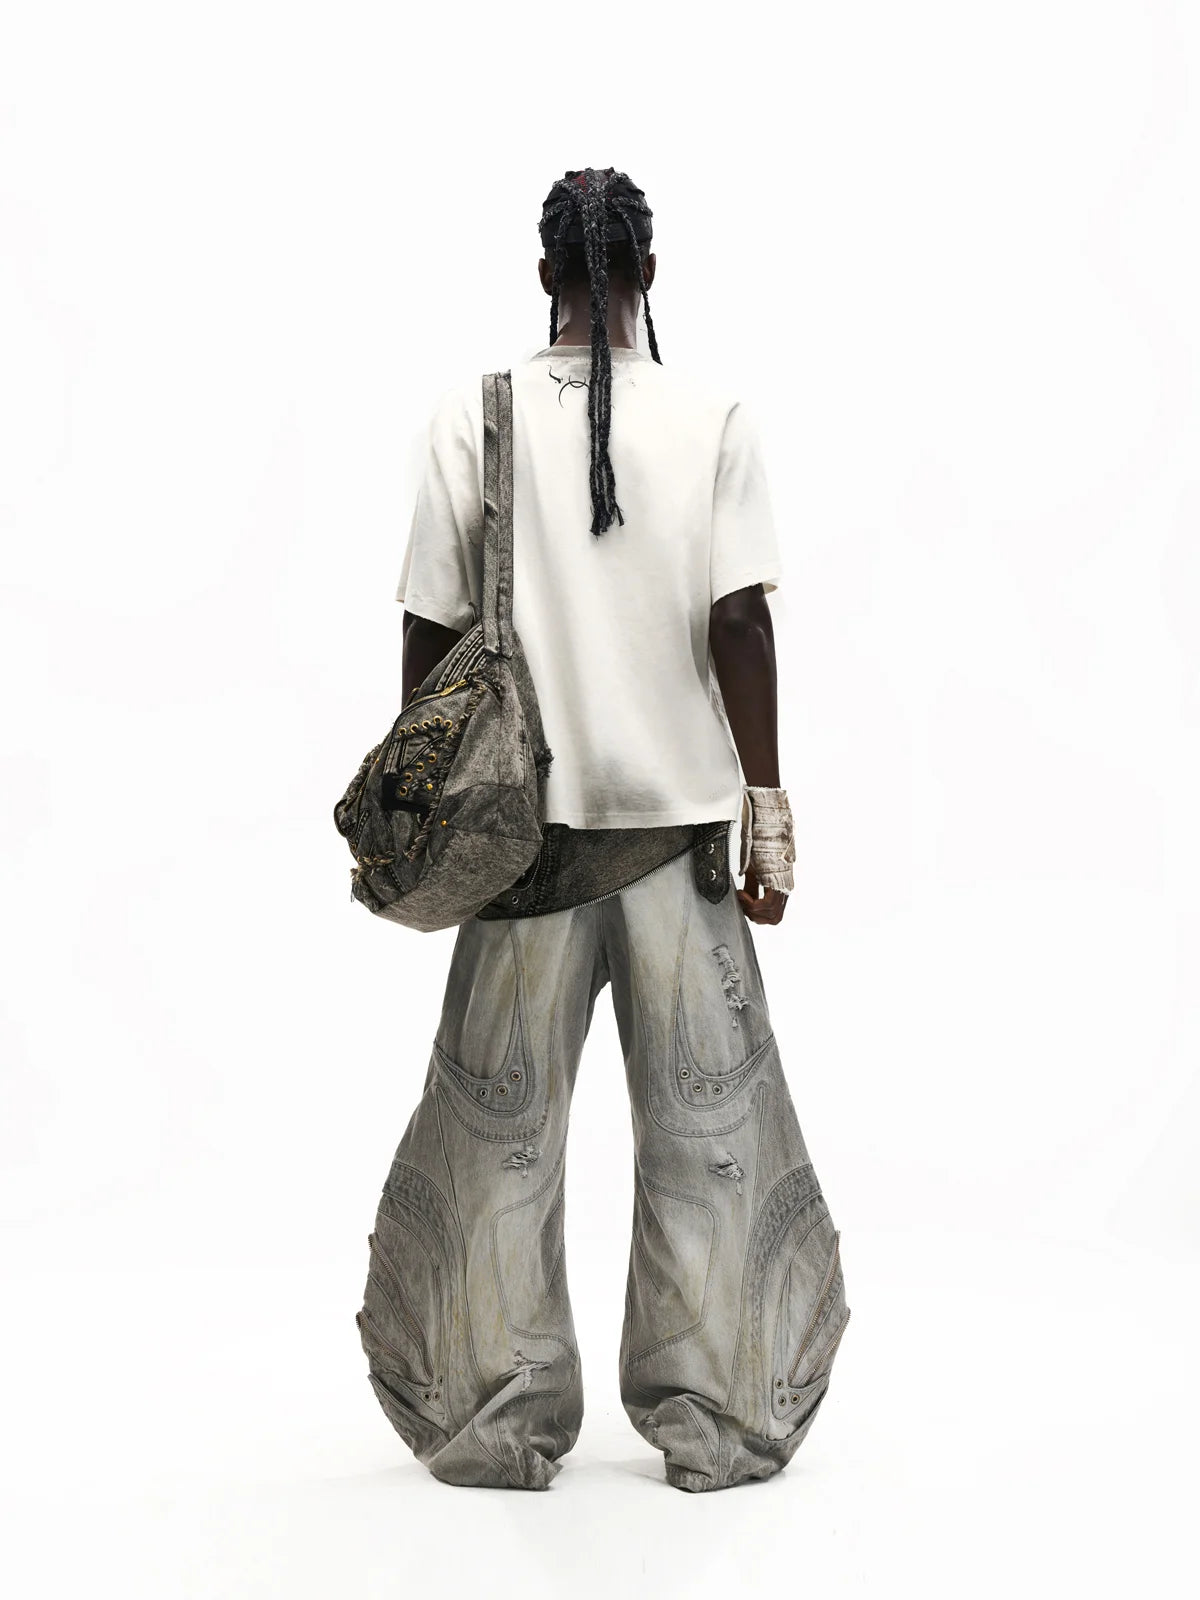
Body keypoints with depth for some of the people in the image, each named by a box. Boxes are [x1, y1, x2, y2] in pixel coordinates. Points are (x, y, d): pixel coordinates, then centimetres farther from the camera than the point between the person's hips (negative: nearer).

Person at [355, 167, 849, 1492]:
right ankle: (717, 1419, 14)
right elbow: (739, 624, -7)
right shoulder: (714, 421, -2)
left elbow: (435, 630, -1)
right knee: (705, 1117, 8)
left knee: (498, 1122, 9)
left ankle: (498, 1421, 16)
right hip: (679, 809, 0)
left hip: (524, 816, 0)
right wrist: (767, 809, -1)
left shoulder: (474, 418, 0)